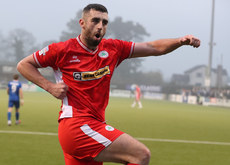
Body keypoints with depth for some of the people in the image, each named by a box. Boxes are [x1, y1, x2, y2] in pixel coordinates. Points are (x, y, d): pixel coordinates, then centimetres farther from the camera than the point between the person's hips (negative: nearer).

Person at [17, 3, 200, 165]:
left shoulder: (113, 49, 10)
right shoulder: (63, 50, -4)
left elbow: (154, 48, 9)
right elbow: (23, 65, 5)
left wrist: (181, 41, -6)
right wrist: (50, 86, -8)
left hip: (94, 126, 7)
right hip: (76, 126, -7)